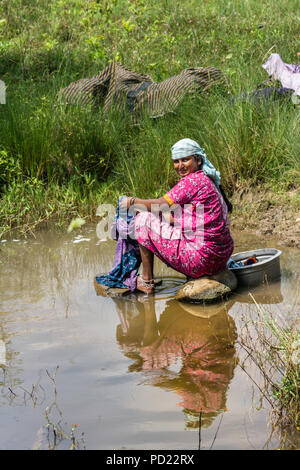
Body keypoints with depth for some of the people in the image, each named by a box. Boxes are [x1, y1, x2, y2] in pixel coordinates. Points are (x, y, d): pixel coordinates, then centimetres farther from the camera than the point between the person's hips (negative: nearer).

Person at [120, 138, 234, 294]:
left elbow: (159, 205, -8)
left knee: (144, 219, 2)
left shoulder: (194, 180, -13)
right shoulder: (208, 181, 15)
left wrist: (132, 201, 8)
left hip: (202, 260, -10)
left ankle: (146, 281, 9)